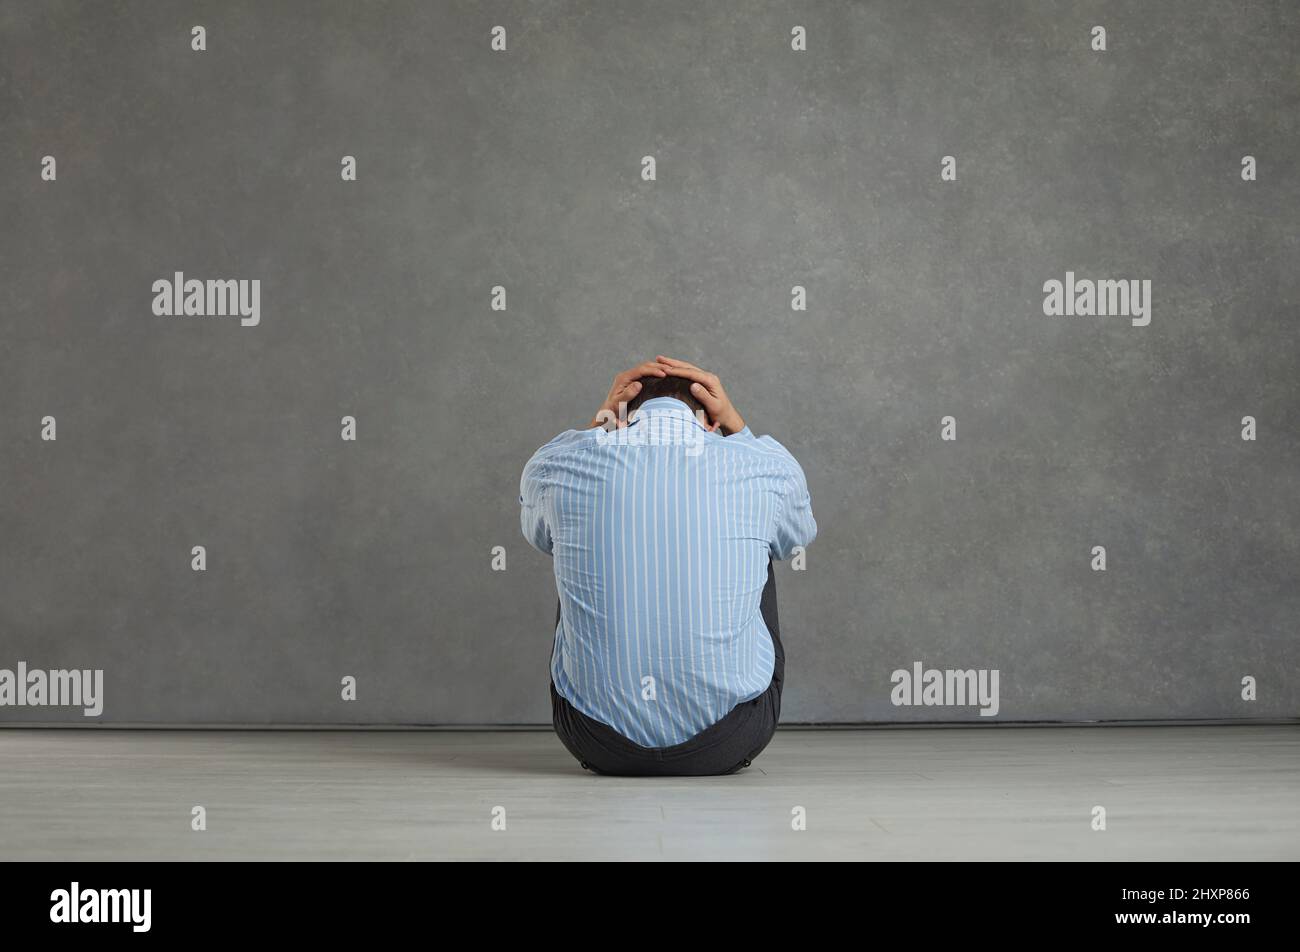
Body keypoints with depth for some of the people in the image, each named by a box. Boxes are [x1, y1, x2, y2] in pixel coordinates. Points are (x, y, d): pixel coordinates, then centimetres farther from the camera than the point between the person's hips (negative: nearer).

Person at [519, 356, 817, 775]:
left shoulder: (558, 466, -1)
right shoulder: (768, 469, -3)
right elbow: (798, 532, 23)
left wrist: (600, 419, 19)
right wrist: (734, 422, 19)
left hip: (598, 745, 1)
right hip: (726, 746, 0)